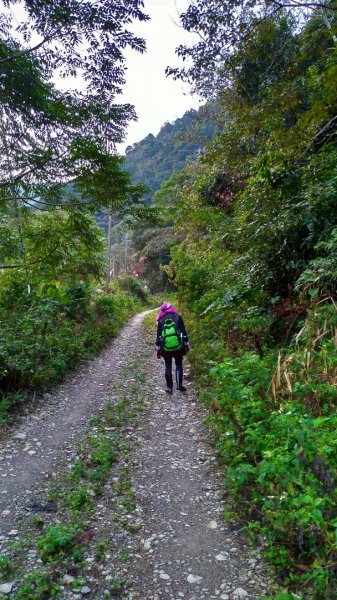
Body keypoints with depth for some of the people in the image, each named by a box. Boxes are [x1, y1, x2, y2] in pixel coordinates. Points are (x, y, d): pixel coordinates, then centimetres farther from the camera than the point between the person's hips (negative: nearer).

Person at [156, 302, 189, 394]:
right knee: (179, 365, 13)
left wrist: (158, 349, 10)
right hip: (178, 347, 0)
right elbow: (184, 332, -1)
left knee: (168, 367, 10)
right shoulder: (178, 317, 1)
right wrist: (186, 344, 6)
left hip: (165, 348, 1)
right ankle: (179, 384, 3)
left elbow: (158, 335, 4)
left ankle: (169, 387, 11)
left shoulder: (161, 320, 4)